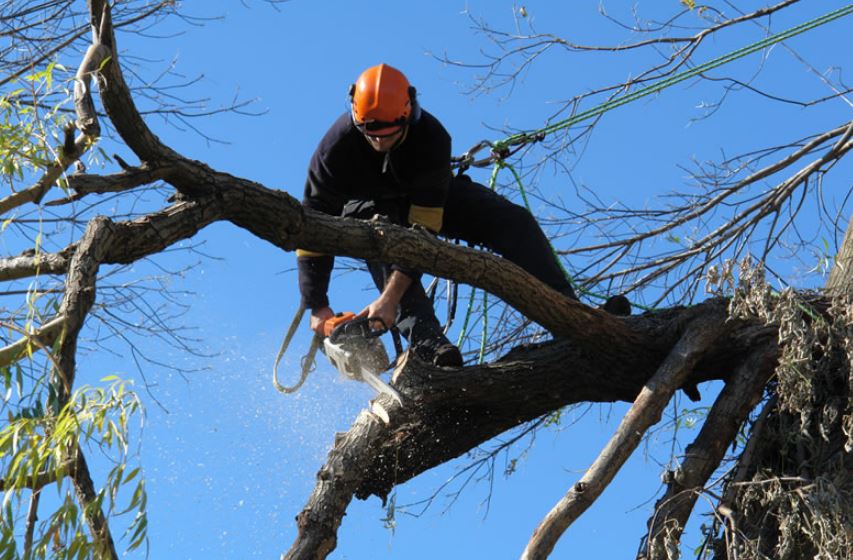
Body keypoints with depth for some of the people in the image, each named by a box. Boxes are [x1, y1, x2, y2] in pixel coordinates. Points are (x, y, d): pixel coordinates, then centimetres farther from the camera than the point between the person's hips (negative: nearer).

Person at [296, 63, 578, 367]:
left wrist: (390, 298, -46)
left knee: (514, 221, -20)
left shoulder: (432, 137, -35)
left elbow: (423, 227, -38)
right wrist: (317, 307, -35)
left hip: (430, 197, 1)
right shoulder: (337, 145, -33)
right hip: (367, 206, -1)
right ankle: (425, 340, -48)